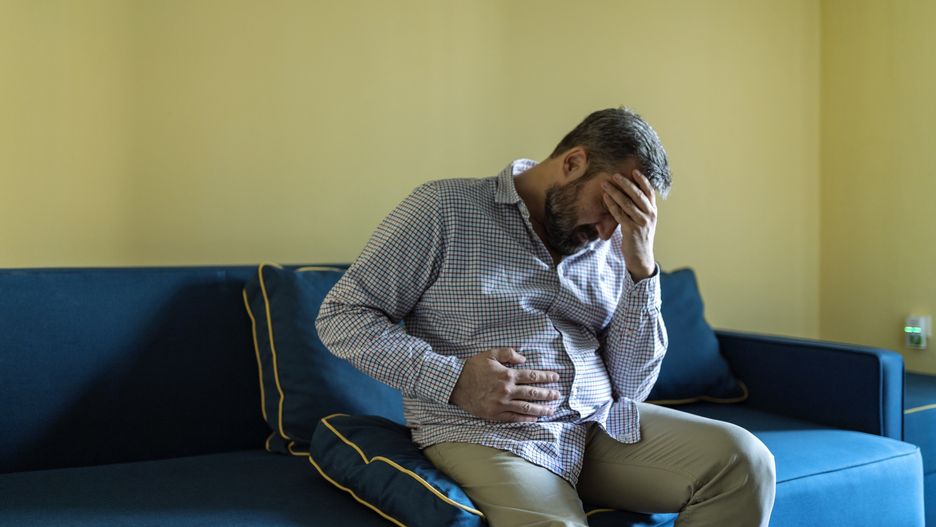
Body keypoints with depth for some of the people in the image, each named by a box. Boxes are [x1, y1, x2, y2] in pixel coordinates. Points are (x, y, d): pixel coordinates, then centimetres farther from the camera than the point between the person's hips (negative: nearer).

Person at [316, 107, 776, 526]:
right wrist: (454, 379, -16)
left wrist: (641, 267, -6)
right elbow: (341, 316, -4)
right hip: (484, 435, -5)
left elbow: (630, 389, 5)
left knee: (743, 460, -15)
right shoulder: (444, 208, -3)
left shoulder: (611, 245, 10)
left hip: (599, 424, 5)